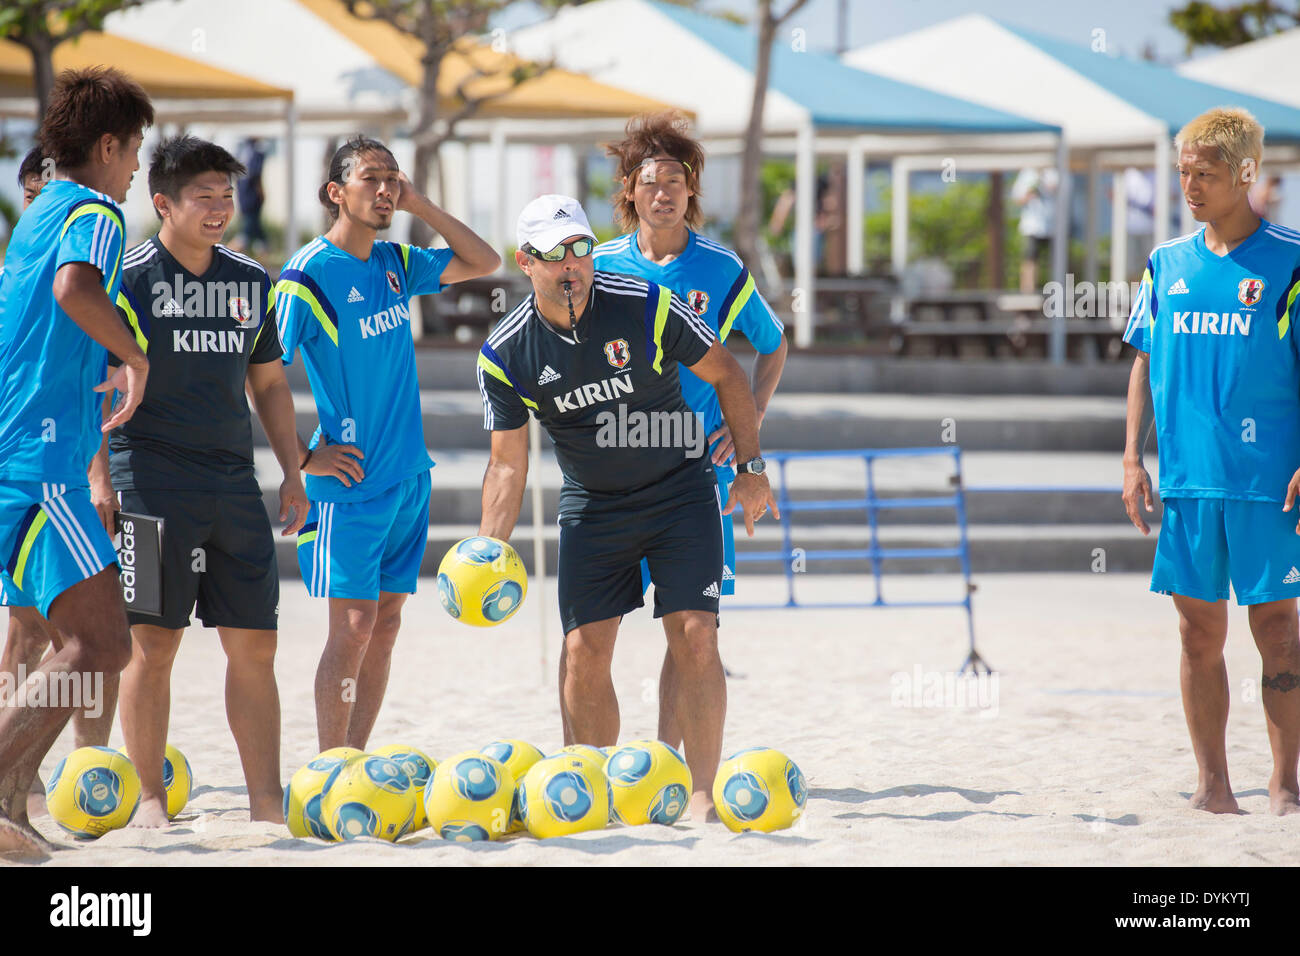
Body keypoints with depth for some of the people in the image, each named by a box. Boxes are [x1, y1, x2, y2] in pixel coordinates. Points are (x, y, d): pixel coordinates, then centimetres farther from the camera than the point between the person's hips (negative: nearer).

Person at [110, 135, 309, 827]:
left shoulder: (251, 282, 13)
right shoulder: (128, 278, -4)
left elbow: (268, 382, 21)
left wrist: (292, 474, 15)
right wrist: (99, 478, -13)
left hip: (233, 479, 5)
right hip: (152, 476, -5)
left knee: (254, 645, 3)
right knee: (153, 642, -5)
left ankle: (267, 802, 7)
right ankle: (149, 797, 4)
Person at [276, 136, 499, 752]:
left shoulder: (395, 264, 10)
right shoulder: (310, 274, -11)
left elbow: (484, 262, 17)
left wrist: (418, 205, 5)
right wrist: (304, 459, -12)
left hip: (408, 475, 7)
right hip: (350, 482, -7)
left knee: (385, 624, 7)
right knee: (353, 625, -9)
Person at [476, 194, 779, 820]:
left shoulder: (646, 307, -16)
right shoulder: (505, 356, -11)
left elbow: (725, 375, -3)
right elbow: (508, 463, -4)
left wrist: (750, 468, -3)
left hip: (680, 492, -2)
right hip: (590, 506, 2)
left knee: (694, 639, -11)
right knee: (583, 652, -5)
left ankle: (703, 792, -5)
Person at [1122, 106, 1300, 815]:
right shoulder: (1166, 265, 10)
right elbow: (1145, 364, 16)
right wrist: (1133, 458, 8)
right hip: (1186, 480, 4)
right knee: (1199, 630, 6)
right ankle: (1212, 786, 13)